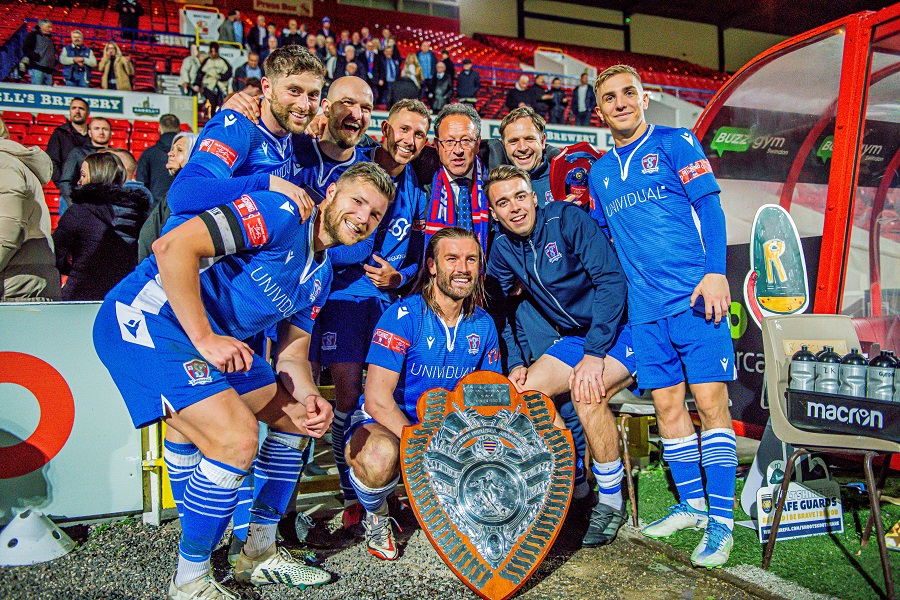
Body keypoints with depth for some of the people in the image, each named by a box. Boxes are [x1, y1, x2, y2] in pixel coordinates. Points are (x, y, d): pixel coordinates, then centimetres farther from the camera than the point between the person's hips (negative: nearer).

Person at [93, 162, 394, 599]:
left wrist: (307, 398, -9)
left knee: (297, 418, 13)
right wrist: (204, 337, -26)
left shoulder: (321, 274, 11)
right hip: (149, 318, -10)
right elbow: (172, 247, -26)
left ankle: (259, 554, 25)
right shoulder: (281, 214, -17)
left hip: (216, 341, 10)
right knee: (237, 439, -24)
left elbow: (291, 352, 12)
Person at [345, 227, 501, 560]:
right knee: (380, 457, -38)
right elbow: (378, 398, -23)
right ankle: (375, 517, -1)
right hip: (381, 421, -5)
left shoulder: (483, 324, 0)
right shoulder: (403, 315, -18)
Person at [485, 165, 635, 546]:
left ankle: (611, 501, -10)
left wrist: (594, 355, -29)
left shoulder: (567, 218, -18)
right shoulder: (503, 248, 1)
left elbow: (611, 280, -24)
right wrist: (516, 363, -4)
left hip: (619, 328, -6)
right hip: (574, 336, 7)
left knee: (587, 391, -31)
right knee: (522, 394, -10)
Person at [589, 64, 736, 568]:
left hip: (694, 297, -4)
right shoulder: (600, 172, 17)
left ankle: (722, 519, 6)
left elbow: (710, 208, -4)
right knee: (668, 406, 8)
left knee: (710, 402, -4)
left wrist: (716, 272, -16)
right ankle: (691, 504, 23)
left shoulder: (675, 143, 3)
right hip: (645, 306, 5)